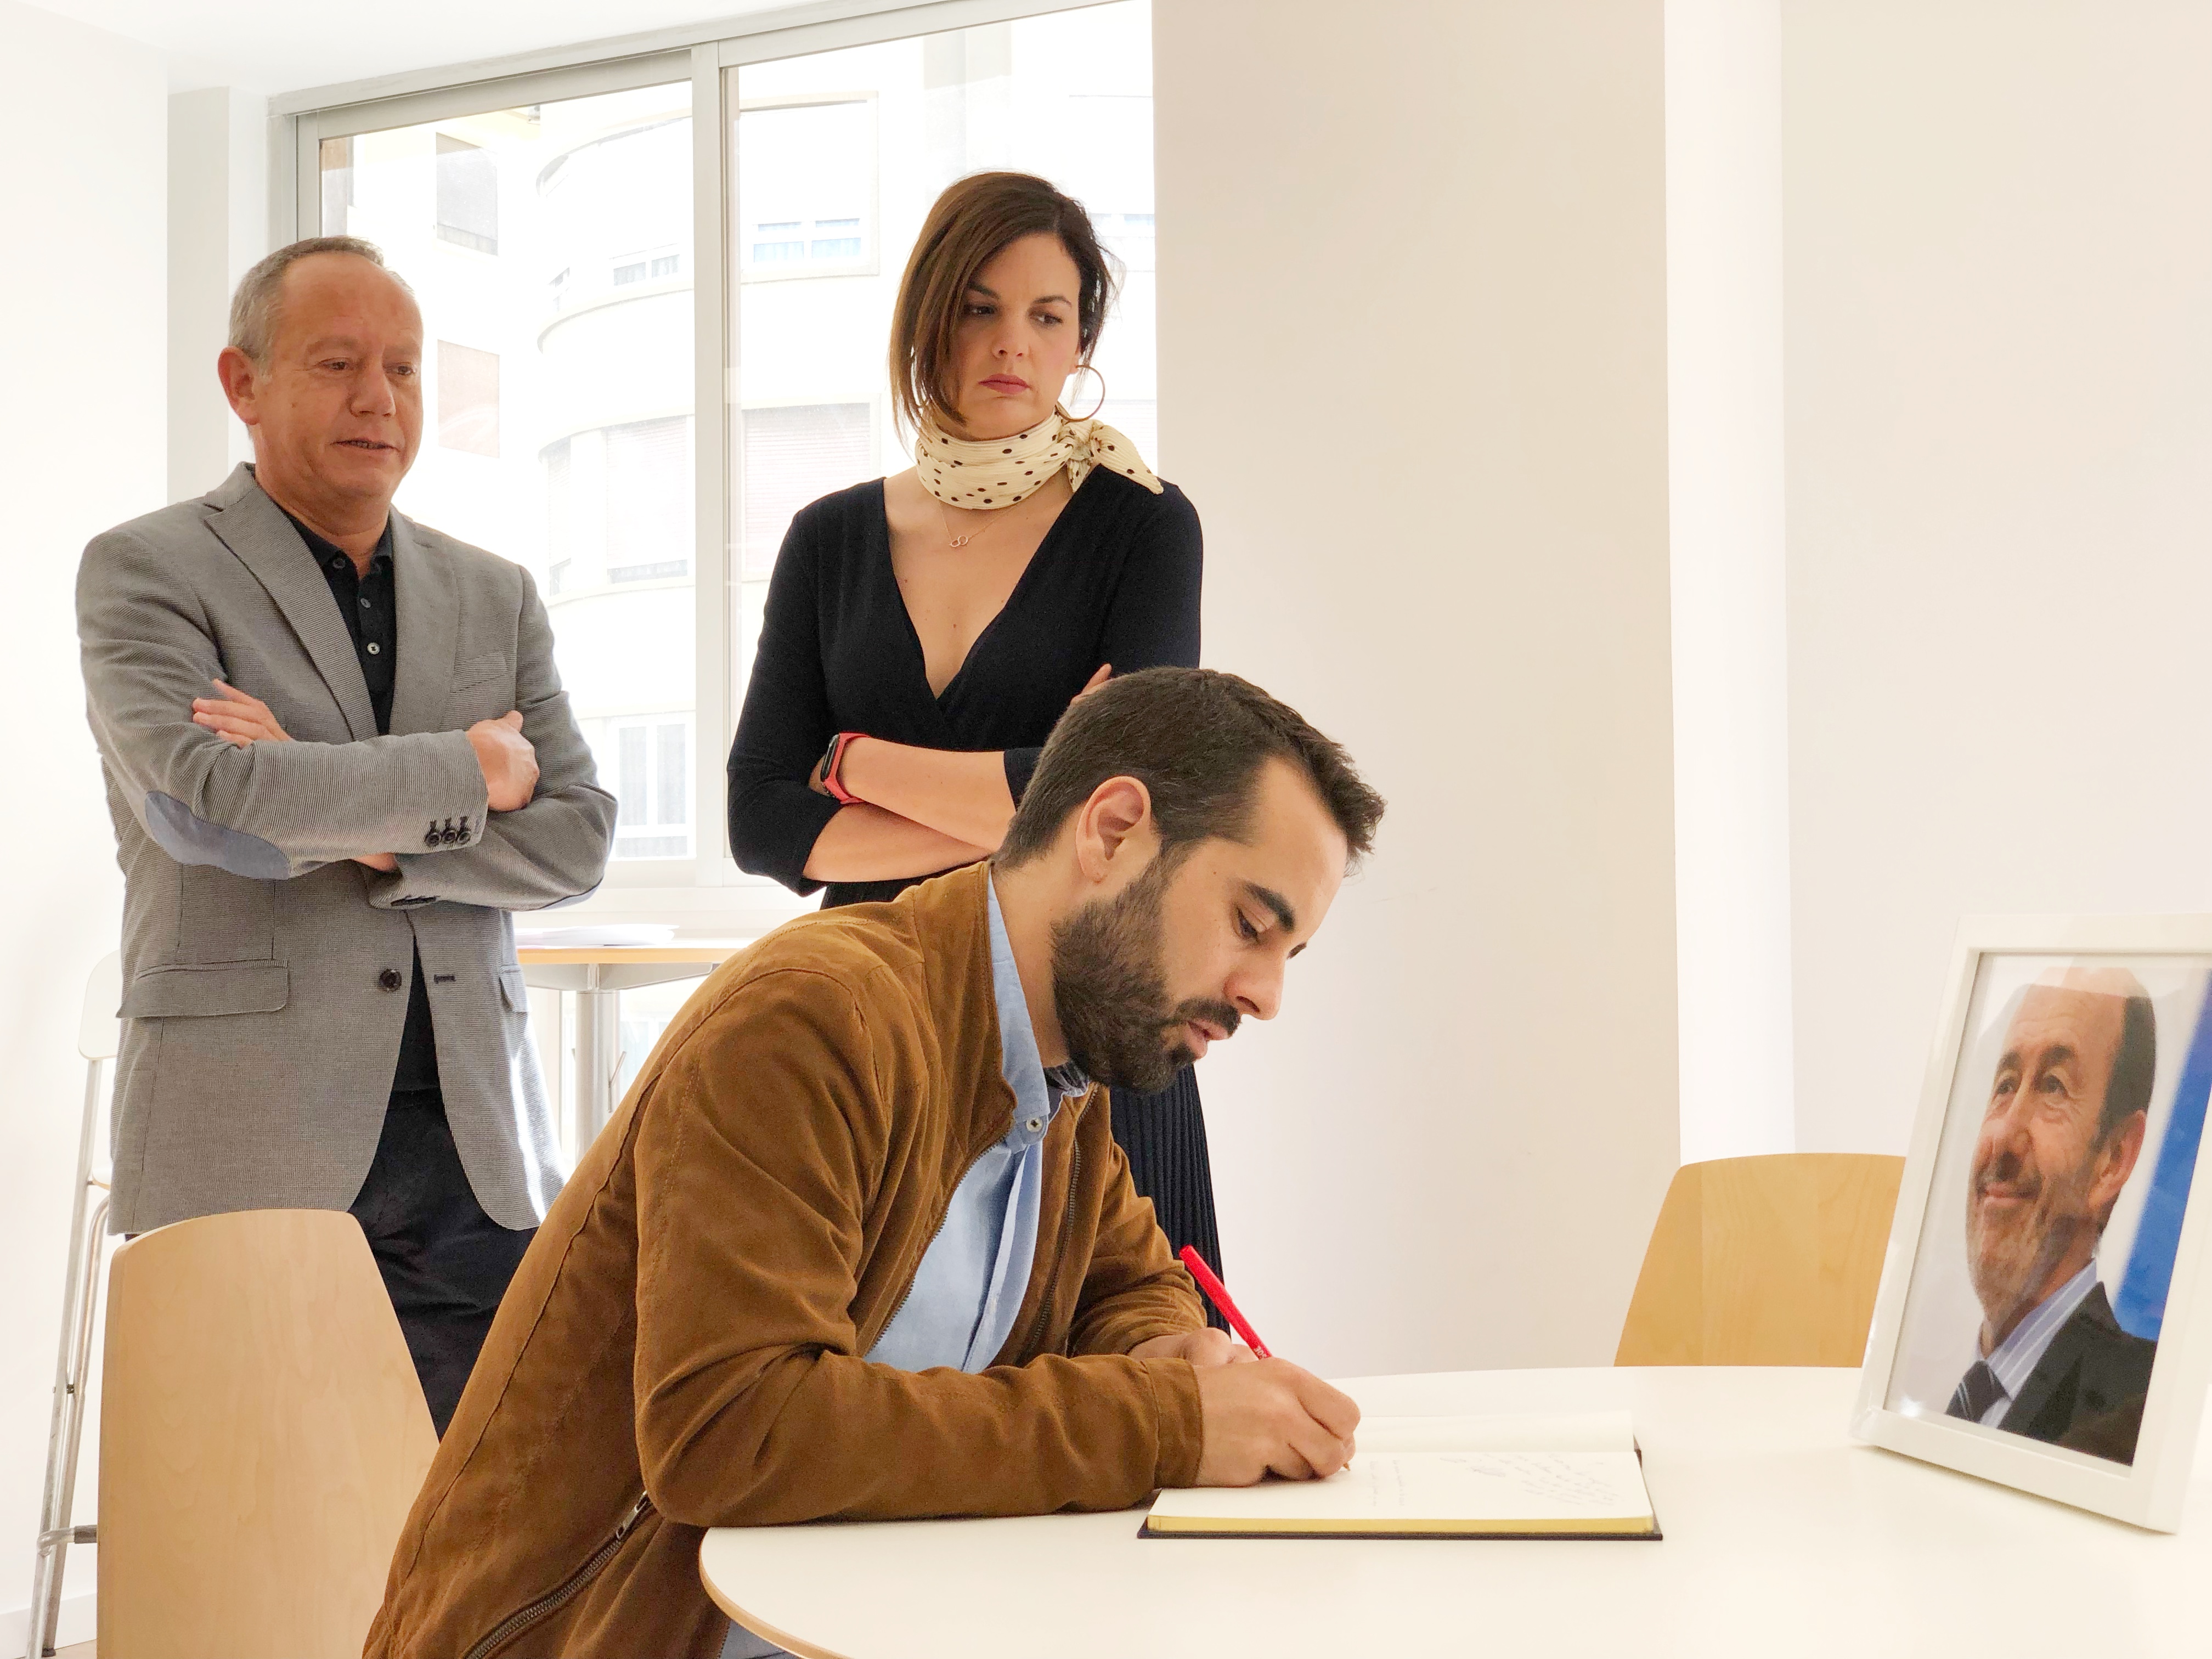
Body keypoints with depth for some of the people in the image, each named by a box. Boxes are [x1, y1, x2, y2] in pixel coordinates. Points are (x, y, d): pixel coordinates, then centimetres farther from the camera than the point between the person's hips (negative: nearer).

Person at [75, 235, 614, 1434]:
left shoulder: (495, 598, 17)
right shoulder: (143, 571, 4)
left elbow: (576, 839, 7)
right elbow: (199, 794, -14)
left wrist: (358, 831, -7)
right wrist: (464, 771, -6)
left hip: (472, 1148, 4)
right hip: (247, 1143, -4)